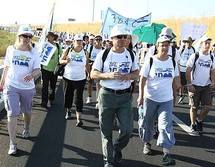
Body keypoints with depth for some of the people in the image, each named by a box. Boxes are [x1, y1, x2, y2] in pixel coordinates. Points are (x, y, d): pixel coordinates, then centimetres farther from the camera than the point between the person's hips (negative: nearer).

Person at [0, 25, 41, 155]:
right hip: (11, 86, 0)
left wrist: (32, 75, -31)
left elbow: (37, 70, -8)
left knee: (27, 111, 17)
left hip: (27, 87, 1)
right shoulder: (10, 49, 0)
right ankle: (13, 144, 0)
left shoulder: (34, 52, -4)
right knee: (12, 114, -7)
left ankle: (26, 129, 48)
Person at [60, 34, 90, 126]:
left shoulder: (85, 53, 0)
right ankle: (68, 111, 38)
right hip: (68, 78, 1)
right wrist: (65, 61, -19)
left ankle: (79, 118, -6)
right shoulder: (68, 50, -3)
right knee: (68, 96, 13)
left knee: (79, 98, -6)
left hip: (80, 79, -1)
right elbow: (60, 60, 2)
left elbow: (87, 65, 12)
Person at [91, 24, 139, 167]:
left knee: (127, 130, -1)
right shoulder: (104, 54, -3)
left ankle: (117, 150, 30)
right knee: (106, 132, 7)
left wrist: (128, 76, -11)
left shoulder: (130, 55, 6)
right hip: (107, 95, -2)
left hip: (125, 96, 2)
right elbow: (93, 74, -2)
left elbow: (136, 73, 12)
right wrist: (109, 75, -19)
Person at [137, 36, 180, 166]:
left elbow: (176, 80, 13)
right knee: (147, 122, 12)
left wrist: (175, 94, 13)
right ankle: (147, 143, 36)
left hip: (167, 100, 2)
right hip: (150, 98, -1)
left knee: (166, 125, -7)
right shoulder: (150, 61, -8)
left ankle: (167, 153, -5)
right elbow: (142, 80, -7)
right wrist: (141, 96, -12)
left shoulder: (173, 62, 3)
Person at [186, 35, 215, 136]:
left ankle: (199, 121, 23)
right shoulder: (195, 56, -7)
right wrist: (189, 84, -13)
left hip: (206, 86, 4)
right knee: (194, 107, 3)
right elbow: (188, 71, -7)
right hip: (195, 86, -4)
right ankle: (193, 126, 18)